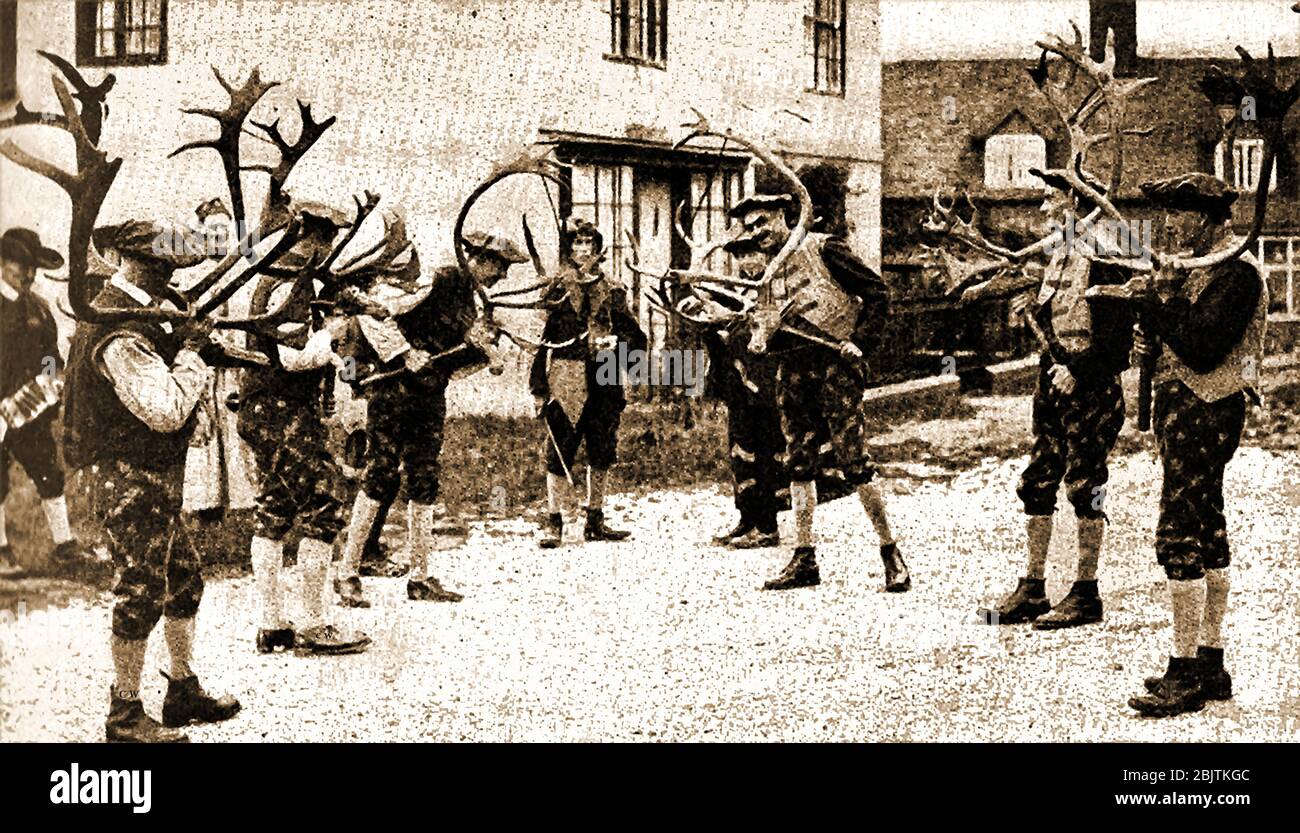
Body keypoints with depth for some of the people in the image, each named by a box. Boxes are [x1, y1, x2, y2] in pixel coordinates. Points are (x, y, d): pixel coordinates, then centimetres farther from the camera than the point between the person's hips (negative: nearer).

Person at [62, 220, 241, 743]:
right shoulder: (122, 336, -23)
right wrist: (191, 351, -16)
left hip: (153, 475, 11)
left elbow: (154, 378, 20)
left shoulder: (112, 309, 11)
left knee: (184, 580, 17)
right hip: (132, 477, -11)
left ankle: (183, 693, 27)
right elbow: (168, 410, -26)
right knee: (142, 593, -3)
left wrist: (185, 344, 4)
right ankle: (124, 717, 7)